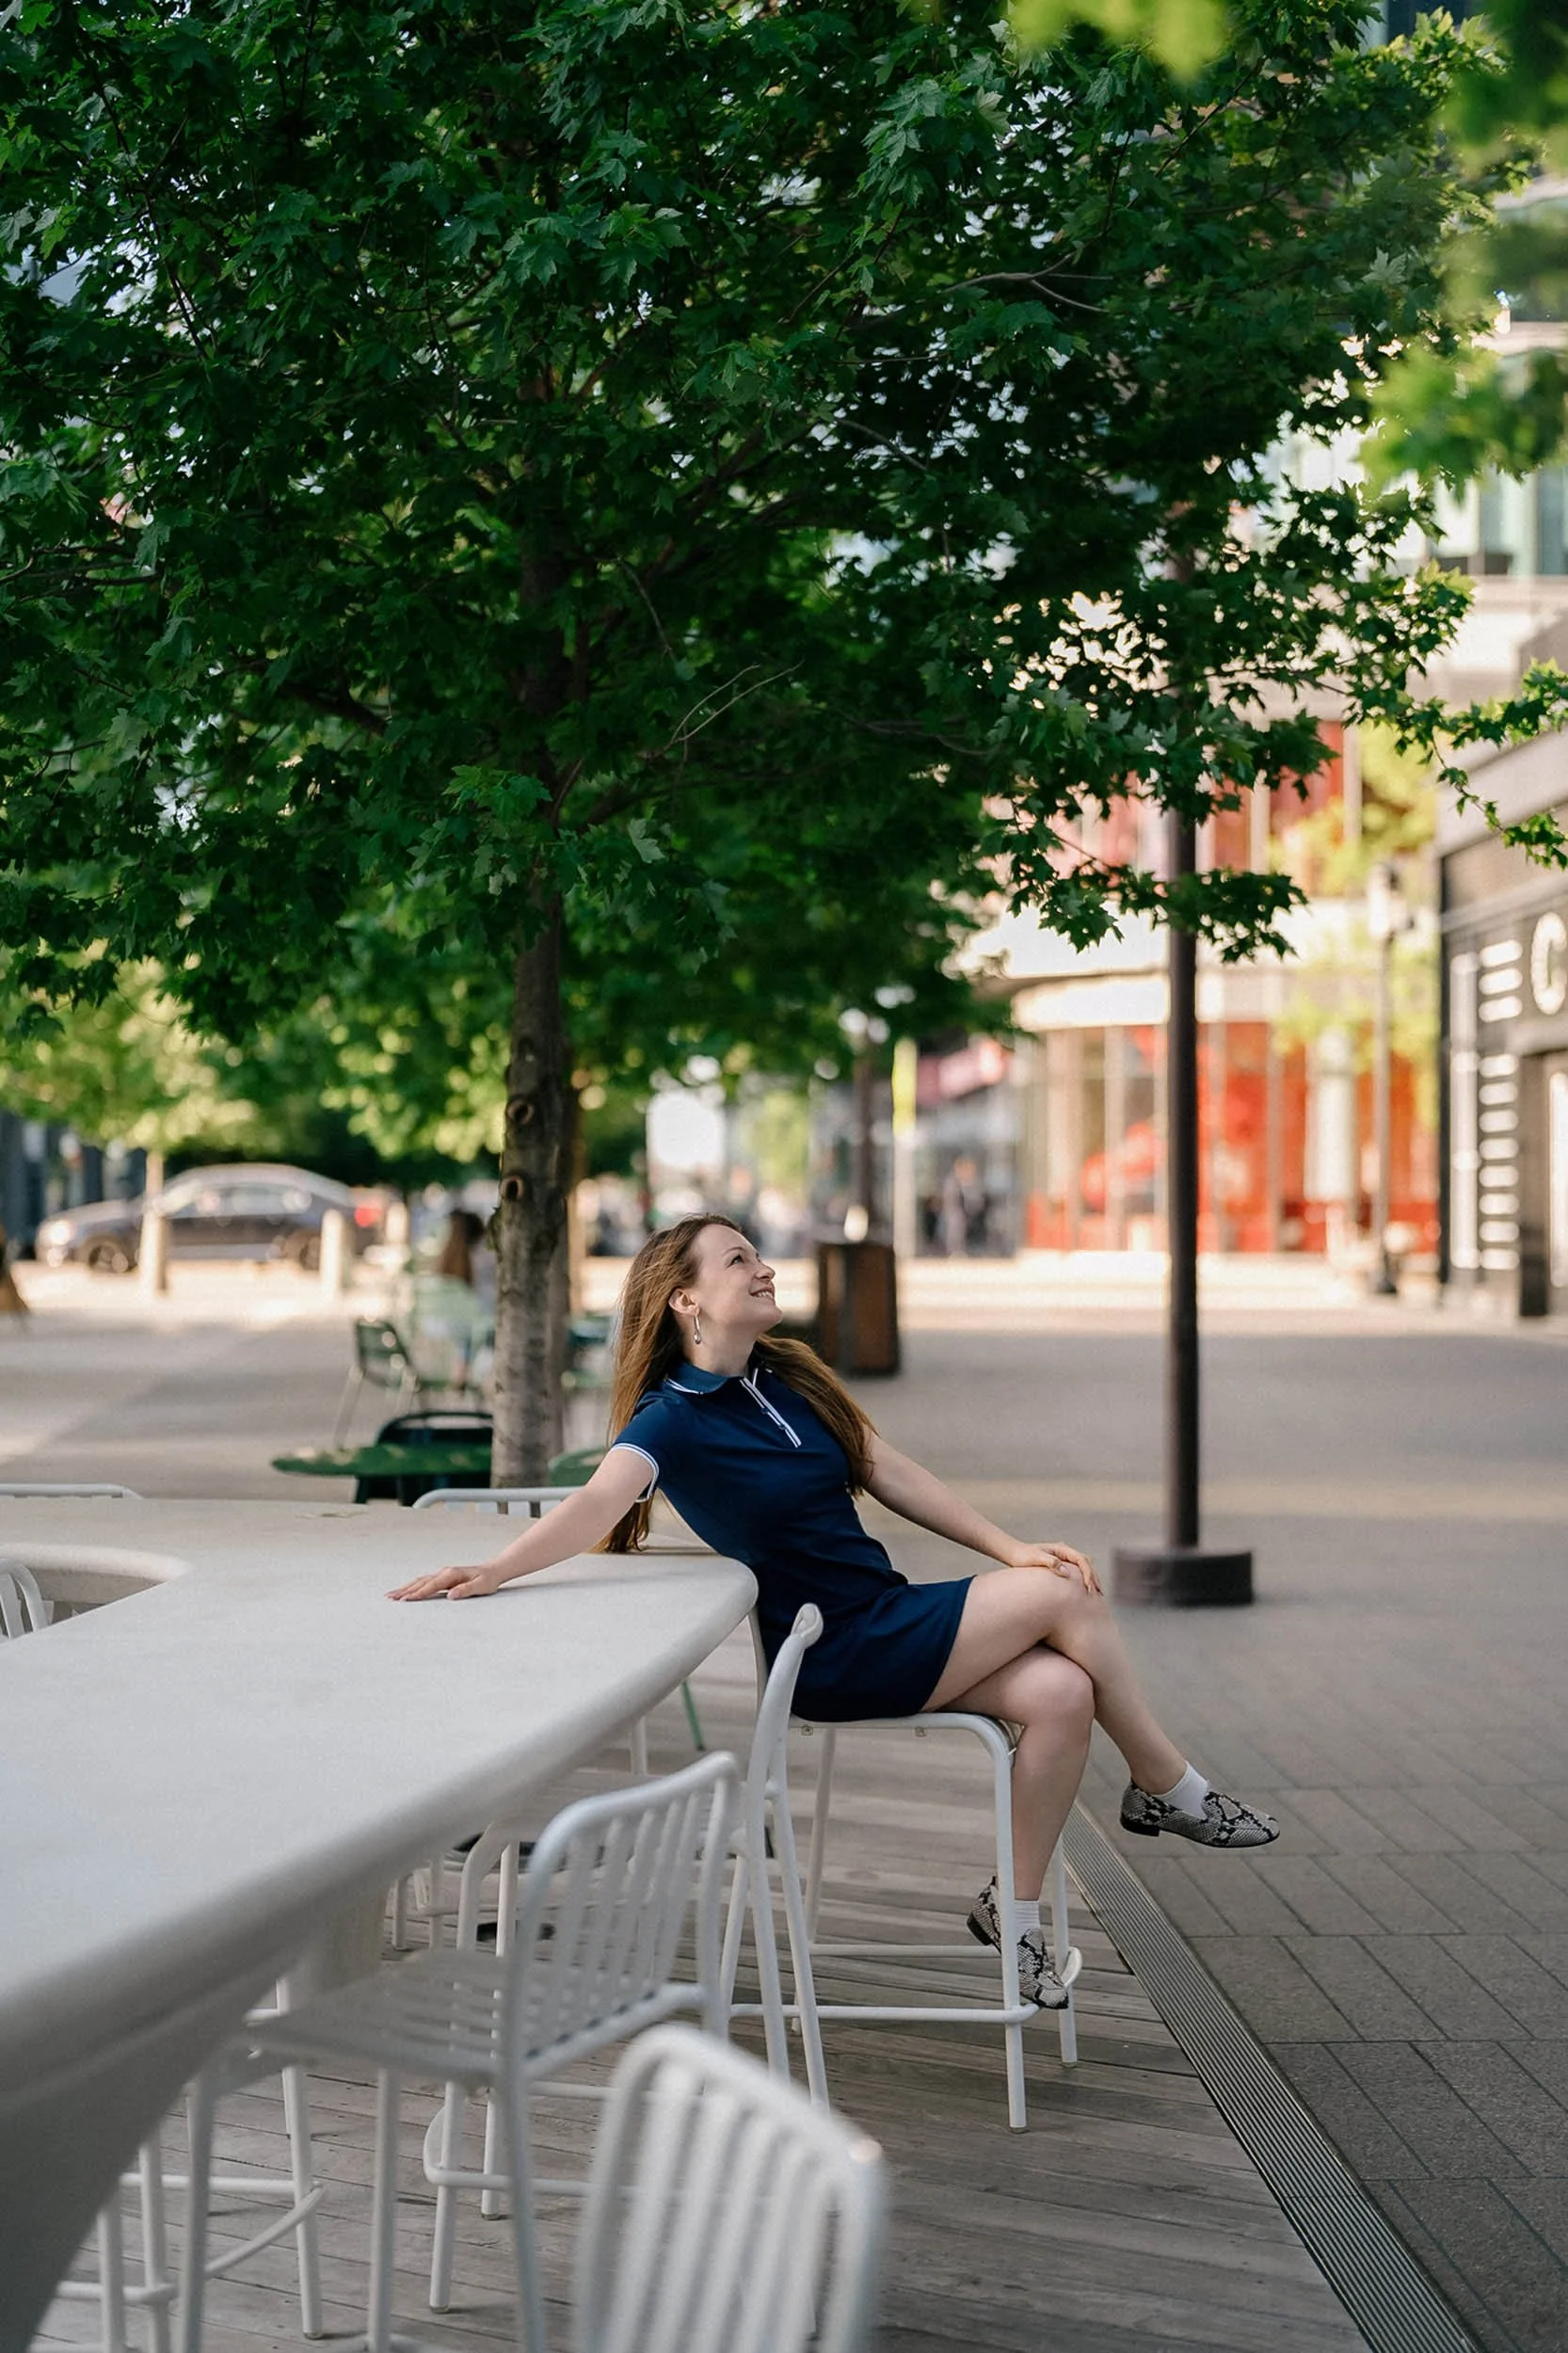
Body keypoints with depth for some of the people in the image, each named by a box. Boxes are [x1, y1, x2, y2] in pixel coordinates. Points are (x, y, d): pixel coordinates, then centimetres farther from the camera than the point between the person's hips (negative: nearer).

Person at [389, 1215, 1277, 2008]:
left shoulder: (787, 1376, 10)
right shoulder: (673, 1417, -12)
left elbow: (893, 1473, 12)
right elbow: (598, 1504, -29)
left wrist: (1011, 1546, 5)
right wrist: (494, 1571, -47)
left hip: (888, 1619, 7)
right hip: (830, 1660, -7)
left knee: (1061, 1692, -16)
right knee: (1065, 1595, -14)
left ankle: (1015, 1910, 0)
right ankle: (1170, 1788, 5)